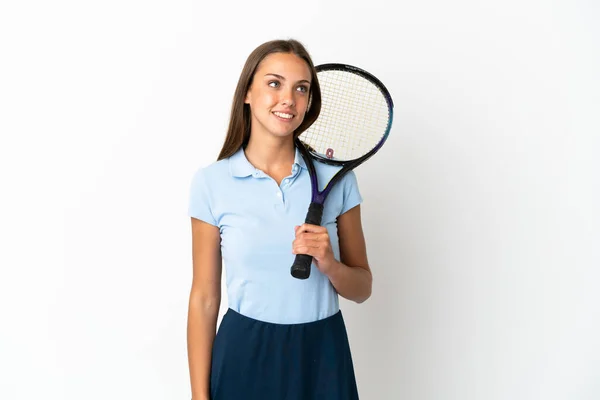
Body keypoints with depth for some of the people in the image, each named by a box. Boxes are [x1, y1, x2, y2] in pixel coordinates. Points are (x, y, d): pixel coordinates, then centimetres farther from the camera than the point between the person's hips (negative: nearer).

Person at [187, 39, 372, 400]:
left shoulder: (336, 177, -4)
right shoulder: (211, 182, -6)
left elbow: (362, 288, 3)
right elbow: (204, 297, -2)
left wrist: (330, 265, -18)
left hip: (323, 358, 2)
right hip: (243, 358, -1)